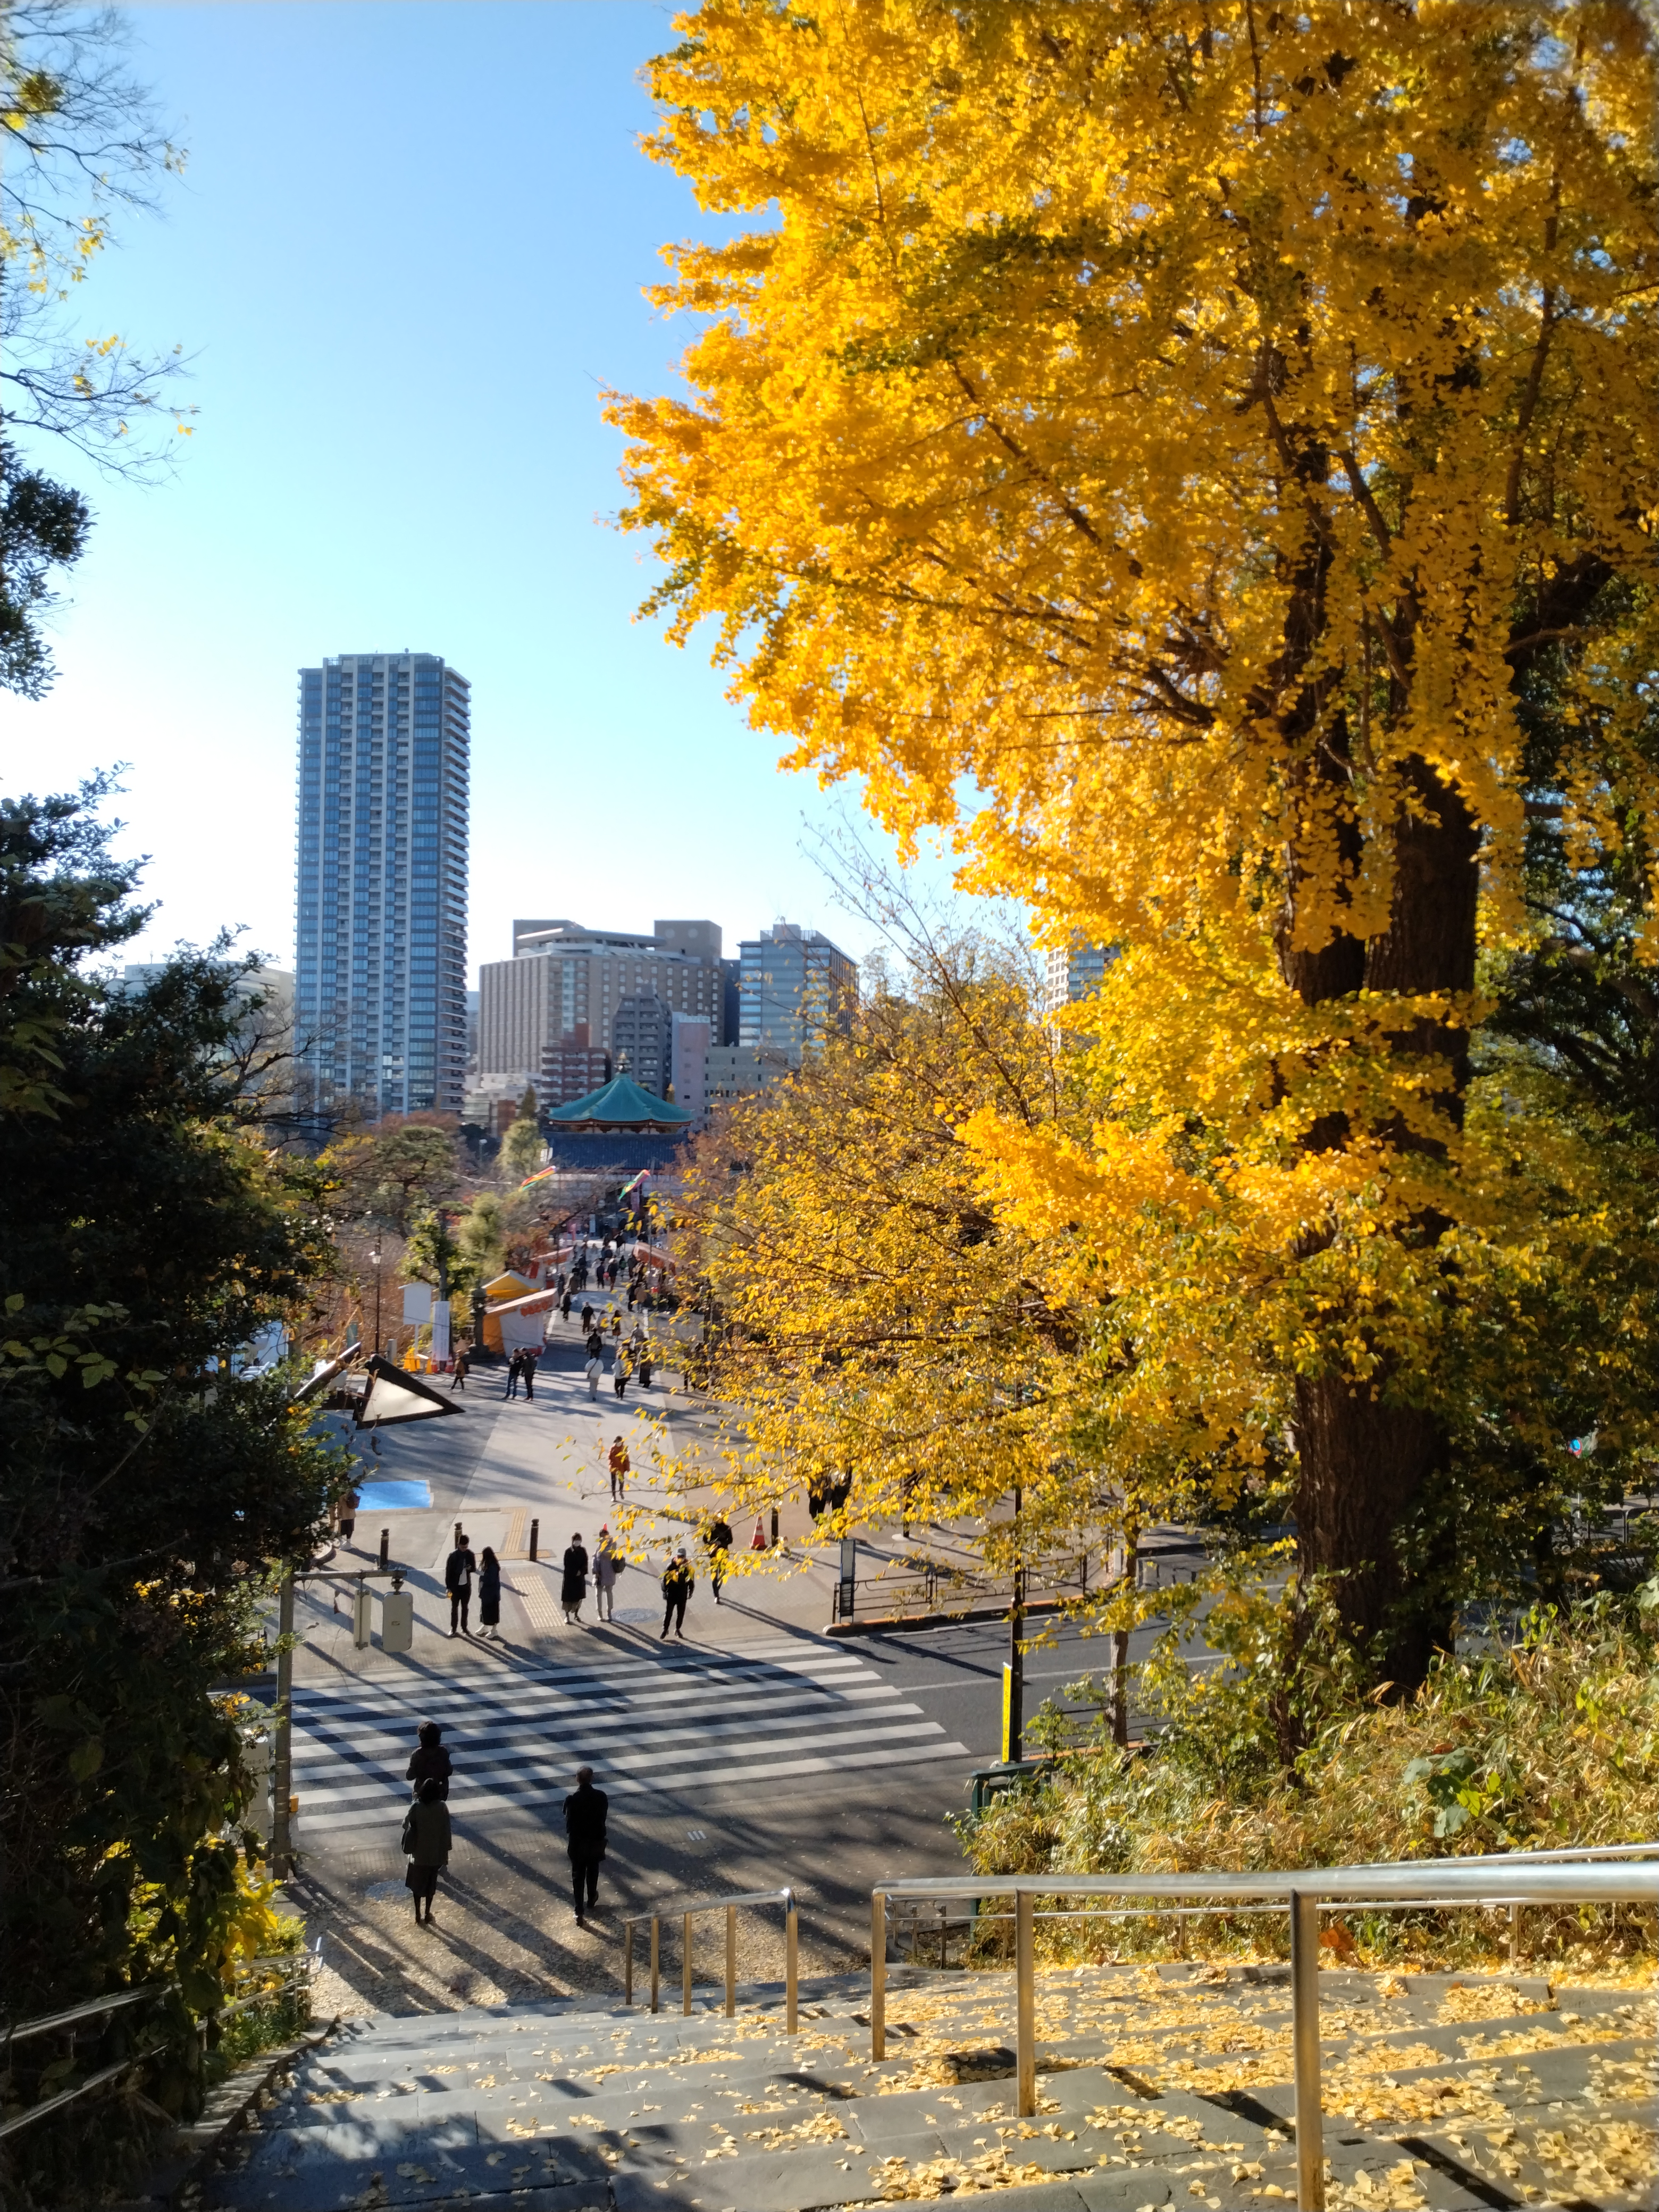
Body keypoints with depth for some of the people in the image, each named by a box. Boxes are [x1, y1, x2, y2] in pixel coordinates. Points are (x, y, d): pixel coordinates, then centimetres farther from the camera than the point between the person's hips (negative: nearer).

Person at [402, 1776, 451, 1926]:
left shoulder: (417, 1807, -20)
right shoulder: (442, 1807, -16)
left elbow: (406, 1824, -3)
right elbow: (446, 1831, -8)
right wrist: (445, 1853, 5)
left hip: (419, 1853, -1)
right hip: (436, 1853, 1)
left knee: (417, 1884, 18)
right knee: (431, 1884, 20)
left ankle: (418, 1917, 26)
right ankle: (428, 1915, 30)